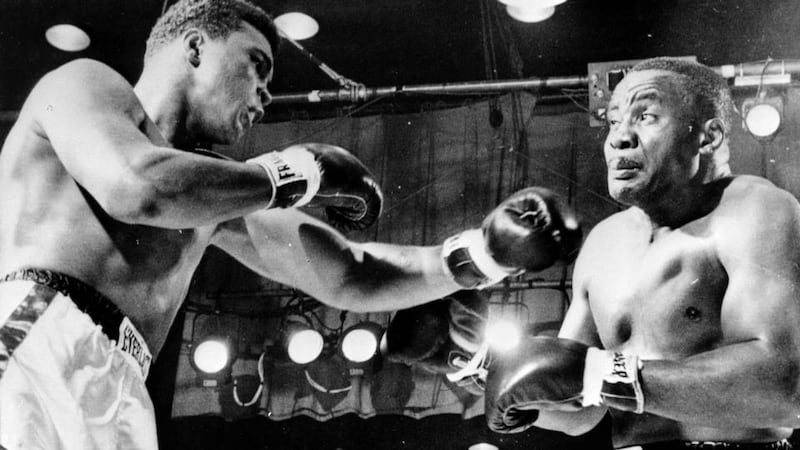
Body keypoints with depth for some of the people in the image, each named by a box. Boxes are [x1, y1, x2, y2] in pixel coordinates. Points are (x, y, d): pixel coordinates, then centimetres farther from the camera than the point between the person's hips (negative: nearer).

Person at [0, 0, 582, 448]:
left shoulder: (212, 187, 29)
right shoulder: (86, 81, 10)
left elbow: (350, 277, 26)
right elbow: (137, 188, -13)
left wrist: (484, 253, 14)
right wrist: (300, 170, 1)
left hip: (115, 399, 7)